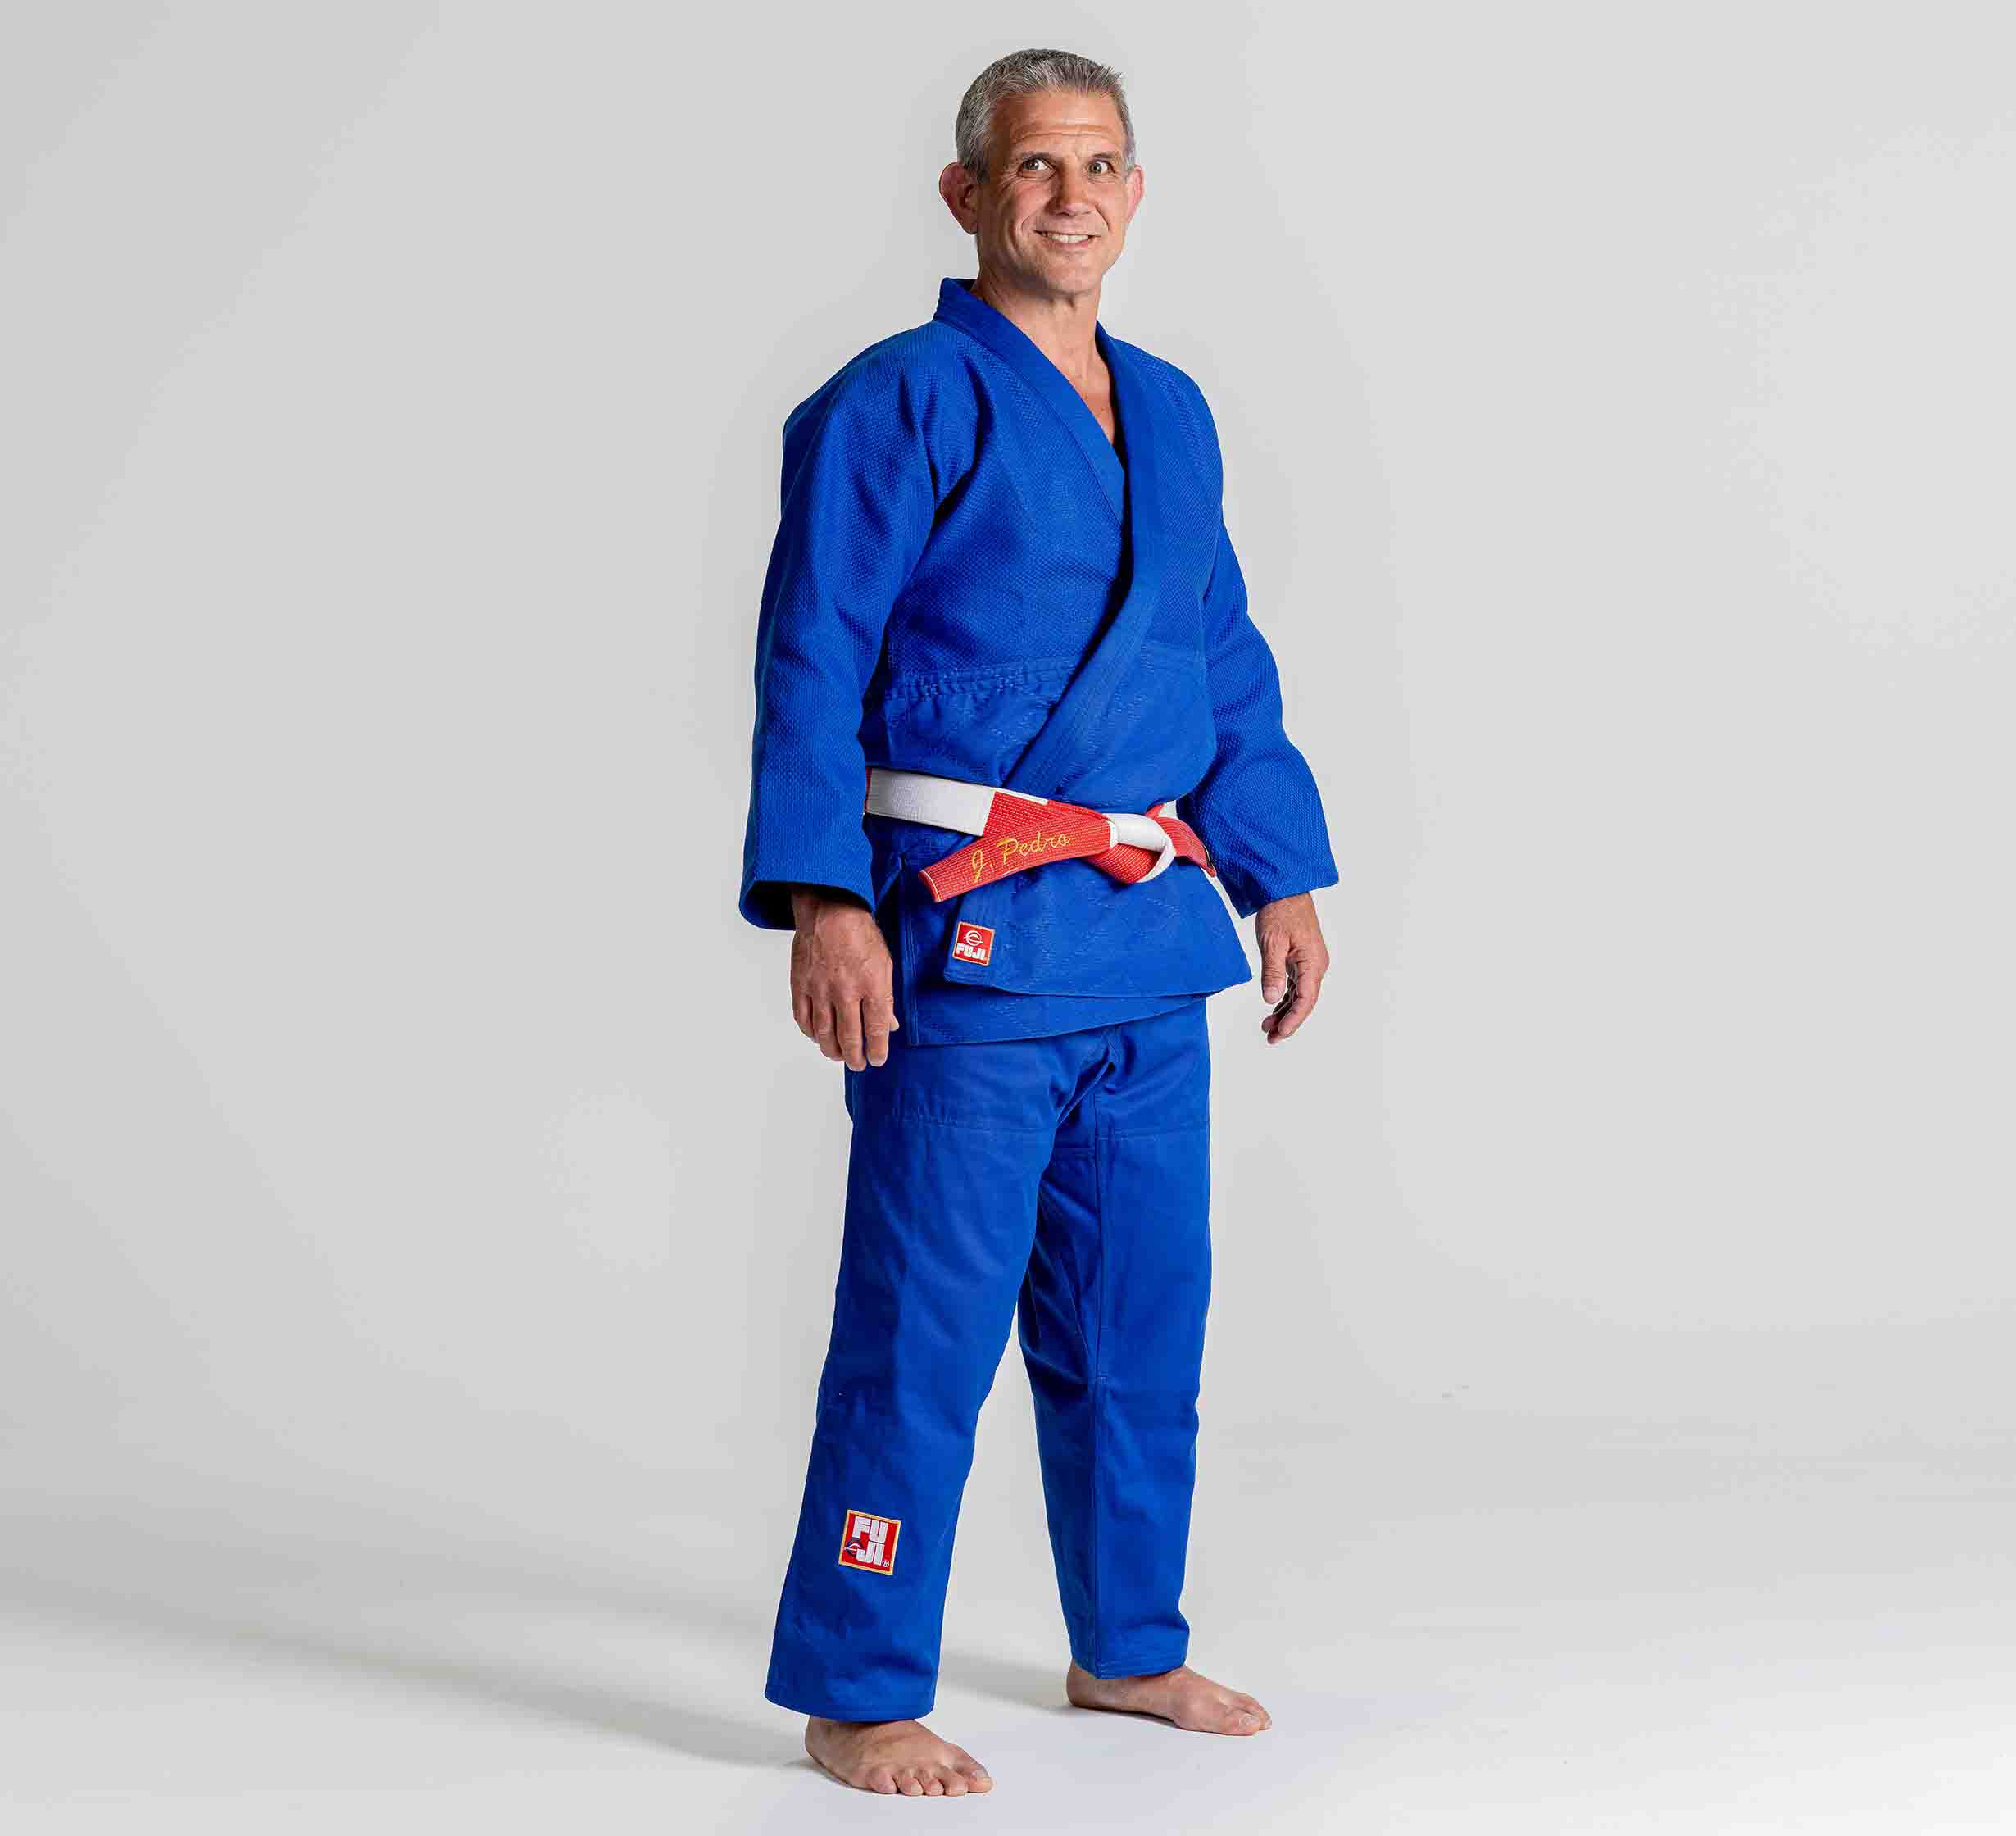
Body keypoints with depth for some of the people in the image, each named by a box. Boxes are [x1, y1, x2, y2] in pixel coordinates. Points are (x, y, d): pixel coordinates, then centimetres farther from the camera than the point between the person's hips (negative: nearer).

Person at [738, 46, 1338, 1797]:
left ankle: (1128, 1648, 31)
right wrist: (822, 900, -18)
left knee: (1140, 1315, 15)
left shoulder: (1171, 414, 14)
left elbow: (1229, 669, 19)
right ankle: (858, 1697, 8)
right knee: (926, 1322, -3)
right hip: (969, 930, -7)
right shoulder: (897, 405, -6)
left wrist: (1284, 879, 14)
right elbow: (813, 668, -10)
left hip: (1147, 935, 7)